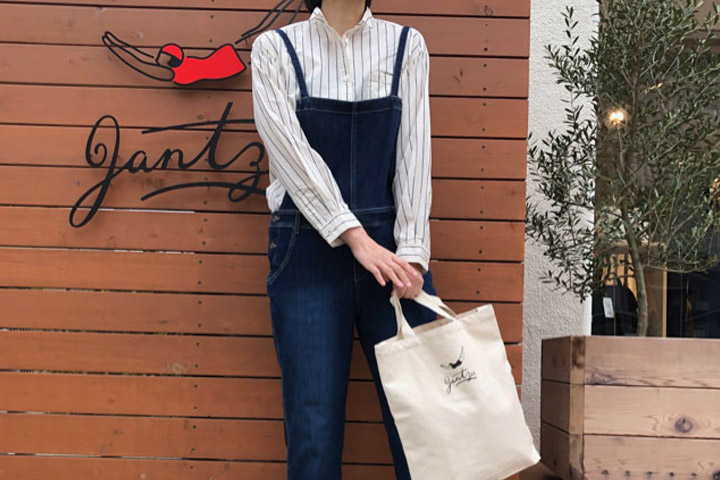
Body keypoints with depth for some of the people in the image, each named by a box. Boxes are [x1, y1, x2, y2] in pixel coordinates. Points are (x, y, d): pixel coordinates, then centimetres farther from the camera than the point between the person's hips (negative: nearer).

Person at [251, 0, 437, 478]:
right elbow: (291, 150, -8)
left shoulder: (407, 45, 8)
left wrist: (411, 252, -12)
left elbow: (414, 151, -1)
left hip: (391, 250, 2)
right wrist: (355, 236, -18)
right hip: (309, 254, -1)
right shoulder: (275, 48, 3)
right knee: (314, 429, 0)